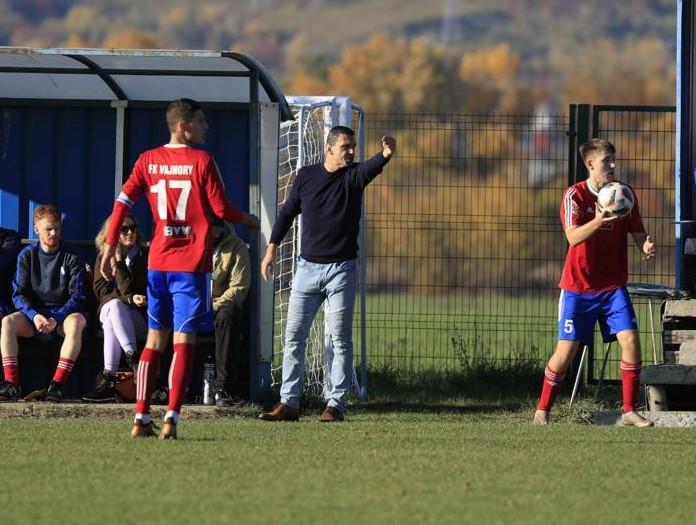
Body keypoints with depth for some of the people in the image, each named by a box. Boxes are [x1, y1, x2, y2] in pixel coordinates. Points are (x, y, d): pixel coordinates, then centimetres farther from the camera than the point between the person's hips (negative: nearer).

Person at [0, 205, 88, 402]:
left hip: (66, 312, -2)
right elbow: (19, 294, -1)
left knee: (76, 322, -38)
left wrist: (57, 319, -23)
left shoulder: (71, 257, -3)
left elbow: (77, 296, -7)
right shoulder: (27, 255, 3)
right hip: (34, 313, 2)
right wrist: (35, 316, -21)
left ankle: (57, 385, -43)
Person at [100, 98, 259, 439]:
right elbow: (221, 209, -5)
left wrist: (109, 248, 7)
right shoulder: (202, 161, -7)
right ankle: (171, 418, -13)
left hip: (158, 263, 5)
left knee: (154, 340, 11)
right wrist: (247, 220, 15)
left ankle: (141, 418, 6)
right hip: (192, 264, -5)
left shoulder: (148, 161, 6)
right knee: (183, 342, -4)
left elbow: (122, 203, 2)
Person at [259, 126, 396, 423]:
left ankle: (336, 404, 3)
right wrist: (272, 248, 12)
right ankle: (289, 403, 7)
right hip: (308, 267, 2)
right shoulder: (306, 176, 3)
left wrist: (386, 154, -48)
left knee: (340, 339, -2)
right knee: (294, 336, 2)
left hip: (341, 269, -2)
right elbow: (288, 213, 14)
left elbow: (372, 166, -26)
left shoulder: (353, 176, -4)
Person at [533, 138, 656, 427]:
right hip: (578, 287, -3)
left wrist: (646, 247, -20)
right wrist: (598, 221, -42)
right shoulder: (574, 195, -11)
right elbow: (573, 238, -24)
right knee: (567, 349, -4)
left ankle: (629, 411, -1)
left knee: (630, 340, -11)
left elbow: (638, 234, 3)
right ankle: (542, 411, 13)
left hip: (613, 286, 3)